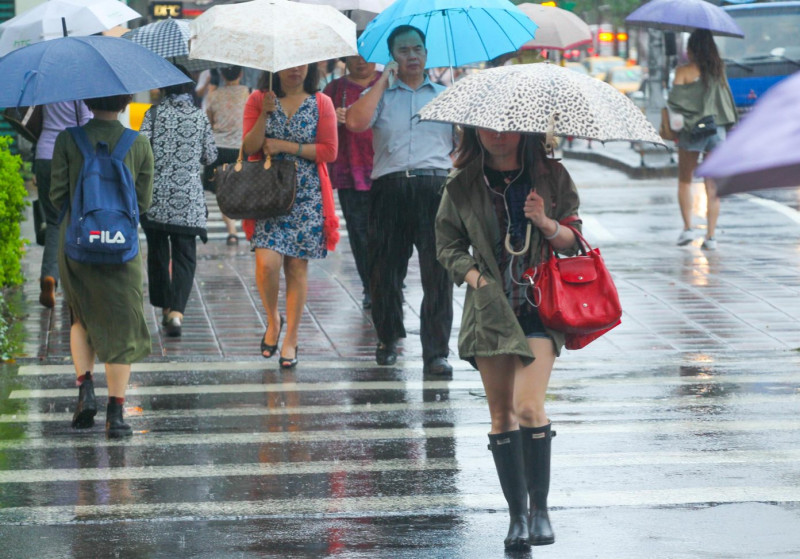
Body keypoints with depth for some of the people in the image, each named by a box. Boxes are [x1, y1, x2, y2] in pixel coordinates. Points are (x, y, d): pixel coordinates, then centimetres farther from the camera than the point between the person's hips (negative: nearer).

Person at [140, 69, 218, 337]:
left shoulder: (155, 113, -1)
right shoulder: (200, 117, 2)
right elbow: (210, 156, 8)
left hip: (156, 194, 0)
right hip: (188, 196, 0)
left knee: (157, 252, 14)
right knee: (184, 254, -1)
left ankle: (165, 308, 19)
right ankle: (177, 311, -18)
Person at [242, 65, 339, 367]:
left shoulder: (321, 103, 4)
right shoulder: (258, 100, 5)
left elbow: (329, 150, -1)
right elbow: (249, 147, -1)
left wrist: (286, 146, -9)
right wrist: (265, 114, -16)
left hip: (306, 195, 0)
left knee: (297, 266, 1)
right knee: (267, 263, -15)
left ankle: (291, 339, 10)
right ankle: (273, 319, 12)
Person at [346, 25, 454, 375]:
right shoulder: (379, 94, 14)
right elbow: (355, 122, -7)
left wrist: (455, 169, -2)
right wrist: (384, 80, -1)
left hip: (435, 187, 0)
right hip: (390, 187, 0)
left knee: (438, 273, -9)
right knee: (384, 268, 3)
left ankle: (436, 353, -8)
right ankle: (388, 337, 23)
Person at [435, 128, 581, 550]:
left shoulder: (550, 177, 2)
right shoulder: (462, 186, 4)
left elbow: (574, 242, 5)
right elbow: (448, 243, 11)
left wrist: (546, 224, -15)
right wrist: (475, 277, -6)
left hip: (539, 307, -2)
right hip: (490, 308, 2)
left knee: (529, 407, -17)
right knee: (501, 416, 3)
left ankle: (540, 508, -3)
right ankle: (517, 515, 13)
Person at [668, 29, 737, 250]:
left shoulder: (684, 72, -6)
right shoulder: (719, 71, 6)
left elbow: (674, 101, -12)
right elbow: (728, 102, 7)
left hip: (692, 130, -3)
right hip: (718, 130, 3)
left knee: (684, 181, 15)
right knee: (712, 186, 5)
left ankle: (688, 227, 5)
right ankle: (711, 236, 2)